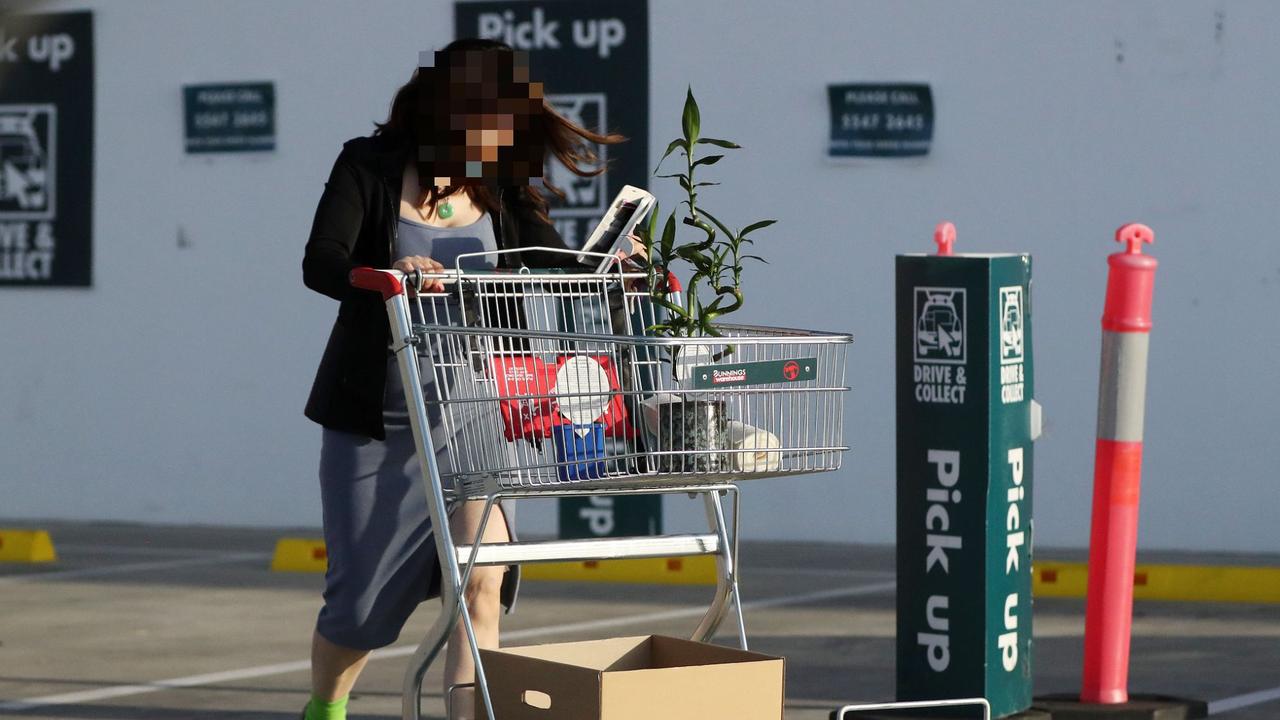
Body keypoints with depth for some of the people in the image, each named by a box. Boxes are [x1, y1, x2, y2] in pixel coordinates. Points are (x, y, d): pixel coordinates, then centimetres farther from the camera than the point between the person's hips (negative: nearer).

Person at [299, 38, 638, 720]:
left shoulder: (498, 189, 3)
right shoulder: (370, 167, -7)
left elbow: (552, 263, -6)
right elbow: (320, 262, -18)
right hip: (376, 422, -2)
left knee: (482, 580, -14)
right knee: (363, 597, 8)